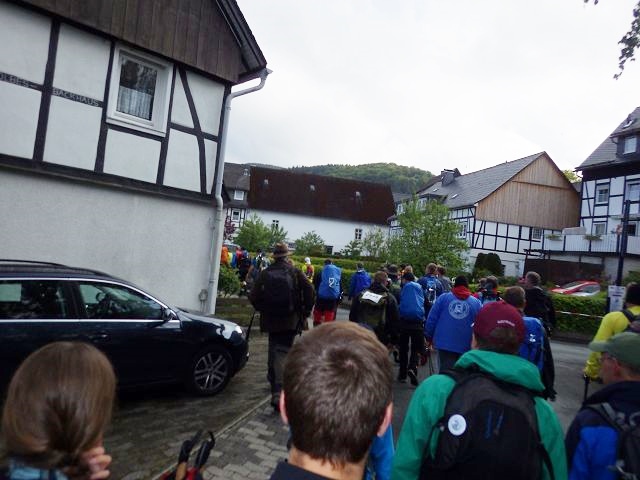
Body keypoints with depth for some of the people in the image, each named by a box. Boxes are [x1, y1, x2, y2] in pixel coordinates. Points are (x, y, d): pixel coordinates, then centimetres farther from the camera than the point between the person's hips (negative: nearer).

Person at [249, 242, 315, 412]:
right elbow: (309, 291, -8)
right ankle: (278, 391, -10)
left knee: (274, 349, 17)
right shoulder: (295, 272, -1)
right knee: (282, 351, 0)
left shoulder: (265, 273, 2)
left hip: (271, 320, 2)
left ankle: (274, 380, 28)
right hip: (291, 320, -2)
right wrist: (306, 311, 4)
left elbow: (253, 296, -1)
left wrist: (262, 309, 16)